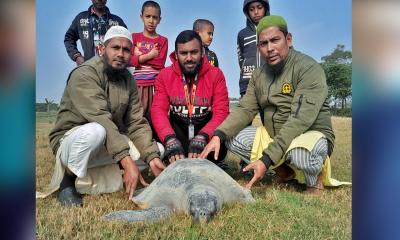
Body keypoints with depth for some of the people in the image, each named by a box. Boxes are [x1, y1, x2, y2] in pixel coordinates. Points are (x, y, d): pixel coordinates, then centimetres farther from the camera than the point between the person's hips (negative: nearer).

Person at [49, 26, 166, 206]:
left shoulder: (128, 79, 1)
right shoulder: (84, 74, -19)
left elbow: (136, 123, -6)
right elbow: (100, 119, -33)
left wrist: (152, 157, -21)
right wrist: (126, 161, -41)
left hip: (109, 144, 6)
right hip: (70, 141, -6)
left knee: (156, 149, -7)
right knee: (95, 130, -39)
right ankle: (68, 181, -11)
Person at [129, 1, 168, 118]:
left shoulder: (163, 40, 5)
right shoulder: (134, 37, 9)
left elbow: (160, 64, -7)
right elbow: (130, 60, -3)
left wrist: (139, 56, -7)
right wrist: (150, 55, -8)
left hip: (156, 84, -1)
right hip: (138, 84, 1)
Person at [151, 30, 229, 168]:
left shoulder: (215, 74, -6)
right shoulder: (165, 75, -2)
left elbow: (221, 112, -14)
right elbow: (158, 110, -13)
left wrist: (201, 138, -33)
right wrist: (170, 140, -34)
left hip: (205, 130, -1)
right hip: (177, 131, 1)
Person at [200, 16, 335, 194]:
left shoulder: (309, 69, -18)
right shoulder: (259, 74, 4)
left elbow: (300, 120, -27)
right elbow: (245, 109, -3)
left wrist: (267, 159, -33)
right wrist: (218, 135, -21)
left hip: (312, 134, -6)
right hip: (272, 134, 6)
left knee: (300, 154, -39)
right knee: (232, 138, -9)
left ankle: (314, 180, -2)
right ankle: (283, 169, 4)